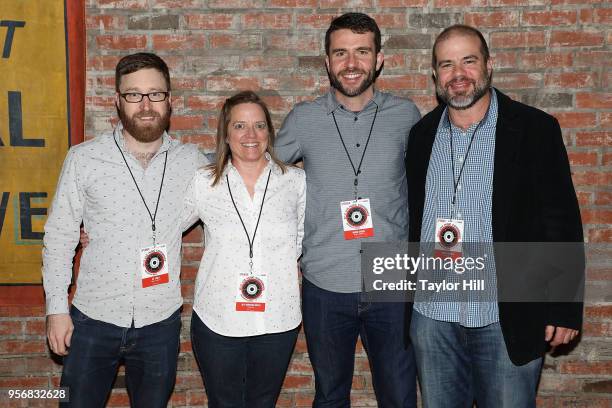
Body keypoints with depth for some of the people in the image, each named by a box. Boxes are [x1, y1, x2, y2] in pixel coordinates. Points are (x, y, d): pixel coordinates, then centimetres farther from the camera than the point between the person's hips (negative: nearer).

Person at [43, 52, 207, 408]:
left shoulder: (190, 160, -2)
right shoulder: (83, 158, -5)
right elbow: (59, 235, 0)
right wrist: (57, 307, -3)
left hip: (160, 323, 1)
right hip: (92, 321, -1)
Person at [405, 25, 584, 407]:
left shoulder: (535, 129, -6)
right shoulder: (422, 134, 5)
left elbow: (562, 221, -6)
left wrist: (565, 309, -7)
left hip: (508, 319, -3)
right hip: (431, 317, 4)